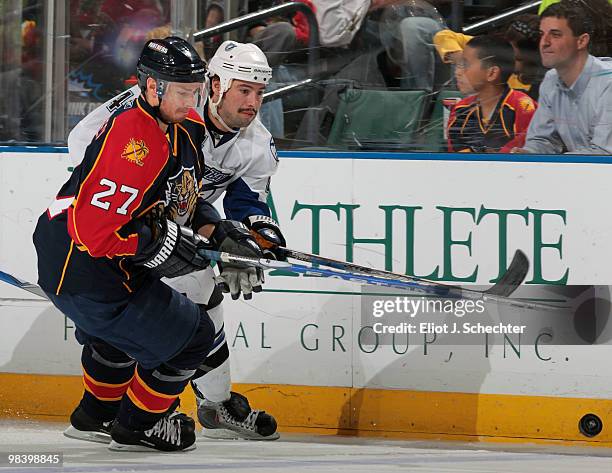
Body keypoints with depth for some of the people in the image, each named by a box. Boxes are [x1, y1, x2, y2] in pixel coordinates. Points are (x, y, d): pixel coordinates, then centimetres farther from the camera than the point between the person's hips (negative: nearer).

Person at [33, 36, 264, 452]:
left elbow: (184, 200, 19)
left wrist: (218, 232, 3)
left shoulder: (185, 127, 3)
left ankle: (96, 417, 54)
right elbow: (94, 230, -31)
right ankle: (136, 427, 17)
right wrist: (162, 243, -22)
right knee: (192, 336, 1)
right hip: (84, 275, -11)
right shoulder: (134, 142, -29)